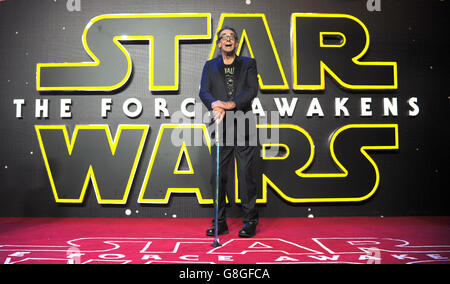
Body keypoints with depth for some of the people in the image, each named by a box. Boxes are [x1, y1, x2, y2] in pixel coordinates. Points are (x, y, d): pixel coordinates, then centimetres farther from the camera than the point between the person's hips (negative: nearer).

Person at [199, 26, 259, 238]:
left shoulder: (248, 64, 11)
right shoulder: (210, 66, 15)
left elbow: (252, 90, -4)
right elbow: (203, 91, 1)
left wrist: (231, 104, -20)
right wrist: (214, 105, -21)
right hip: (221, 127, 2)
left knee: (245, 173, -2)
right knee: (217, 174, 3)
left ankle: (250, 222, 10)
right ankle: (220, 222, 15)